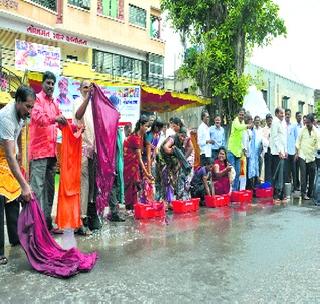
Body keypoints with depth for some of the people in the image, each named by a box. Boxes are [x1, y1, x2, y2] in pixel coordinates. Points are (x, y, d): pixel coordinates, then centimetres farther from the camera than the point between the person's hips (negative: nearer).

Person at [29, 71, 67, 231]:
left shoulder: (54, 102, 22)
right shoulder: (37, 98, 0)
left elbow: (61, 121, 24)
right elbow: (37, 116, -17)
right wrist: (54, 118, -34)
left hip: (51, 150, 8)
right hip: (39, 150, -8)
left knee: (49, 187, 10)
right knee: (37, 186, -9)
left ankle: (47, 222, 19)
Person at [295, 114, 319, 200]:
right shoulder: (302, 130, -2)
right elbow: (298, 142, 2)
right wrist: (297, 153, 0)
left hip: (312, 156, 1)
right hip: (302, 155, -1)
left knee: (311, 176, 7)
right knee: (304, 175, -7)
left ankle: (310, 193, 19)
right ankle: (303, 193, -5)